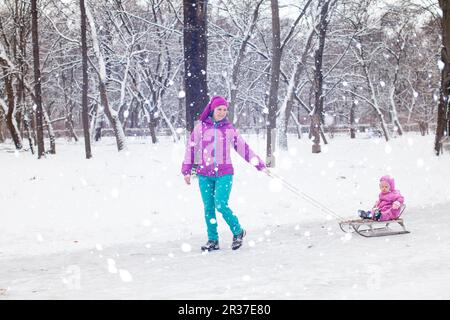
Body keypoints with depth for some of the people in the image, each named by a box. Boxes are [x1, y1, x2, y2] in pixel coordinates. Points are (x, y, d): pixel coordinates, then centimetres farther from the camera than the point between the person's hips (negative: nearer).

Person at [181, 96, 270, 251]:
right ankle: (212, 240, 16)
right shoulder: (200, 127, 3)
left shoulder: (229, 129, 4)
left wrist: (260, 164, 6)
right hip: (204, 175, 2)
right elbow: (191, 148, 6)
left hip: (224, 174, -1)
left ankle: (238, 231, 6)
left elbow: (243, 148, 7)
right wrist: (187, 171, 3)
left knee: (221, 205, -15)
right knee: (208, 208, 4)